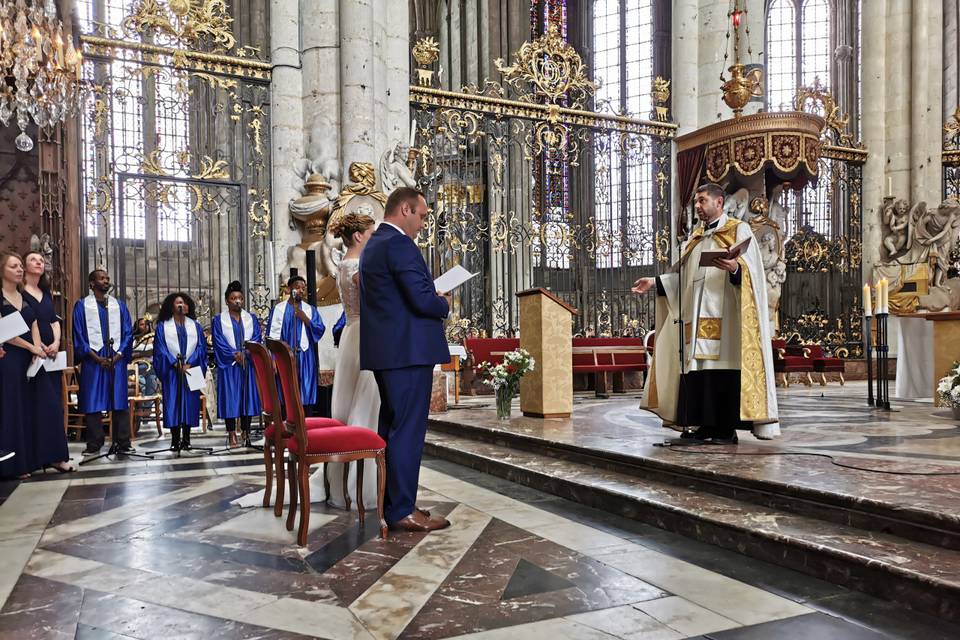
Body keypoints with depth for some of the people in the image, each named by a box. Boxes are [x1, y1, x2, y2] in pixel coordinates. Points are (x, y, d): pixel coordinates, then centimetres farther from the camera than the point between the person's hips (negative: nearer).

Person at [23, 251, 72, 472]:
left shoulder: (46, 293, 17)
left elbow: (55, 321, 13)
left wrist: (56, 343, -4)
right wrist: (38, 346, -15)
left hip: (52, 353, 6)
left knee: (54, 403, 4)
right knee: (43, 404, -10)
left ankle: (56, 455, 6)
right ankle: (46, 454, -6)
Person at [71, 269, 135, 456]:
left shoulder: (119, 305, 12)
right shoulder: (82, 305, 5)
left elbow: (128, 333, 8)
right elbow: (78, 335, -1)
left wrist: (118, 356, -7)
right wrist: (97, 357, -10)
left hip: (117, 360, 2)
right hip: (93, 361, -2)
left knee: (120, 402, 1)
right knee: (93, 403, 0)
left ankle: (123, 444, 5)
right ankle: (94, 445, 7)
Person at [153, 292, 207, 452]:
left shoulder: (195, 325, 13)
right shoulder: (163, 326, 7)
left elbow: (200, 346, 4)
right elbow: (160, 348, -1)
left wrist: (189, 364, -10)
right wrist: (176, 364, -13)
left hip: (191, 369, 2)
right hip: (171, 371, -1)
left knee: (189, 403, -1)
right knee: (173, 403, -4)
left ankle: (186, 439, 4)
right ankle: (175, 440, -1)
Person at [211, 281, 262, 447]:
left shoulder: (252, 318, 12)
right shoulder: (219, 320, 6)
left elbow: (257, 338, 3)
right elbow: (218, 342, -3)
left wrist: (245, 353, -12)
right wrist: (234, 354, -14)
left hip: (249, 365, 2)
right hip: (229, 366, -2)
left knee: (248, 396, 2)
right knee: (230, 398, -3)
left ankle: (246, 432, 7)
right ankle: (232, 434, 1)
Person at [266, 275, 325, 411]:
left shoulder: (310, 310, 13)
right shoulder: (279, 308, 8)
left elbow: (320, 330, 2)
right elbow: (272, 334, 3)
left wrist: (305, 319, -10)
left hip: (305, 357, 2)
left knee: (305, 397, -1)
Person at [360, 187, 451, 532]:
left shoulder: (372, 245, 16)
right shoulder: (399, 245, -15)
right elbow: (422, 300, -21)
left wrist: (432, 298, 14)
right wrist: (444, 304, -1)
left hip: (384, 350, 10)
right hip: (408, 351, -10)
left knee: (391, 426, 15)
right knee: (408, 430, -5)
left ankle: (391, 502, 24)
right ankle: (403, 511, 2)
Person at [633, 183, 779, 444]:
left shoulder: (738, 230, 4)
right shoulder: (695, 236, 22)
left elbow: (751, 270, -6)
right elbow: (682, 275, 20)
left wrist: (735, 268, -27)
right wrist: (654, 282, 8)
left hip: (724, 315, -6)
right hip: (697, 315, 6)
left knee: (724, 369, -8)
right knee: (697, 369, 1)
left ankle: (728, 429, -3)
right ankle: (706, 425, 6)